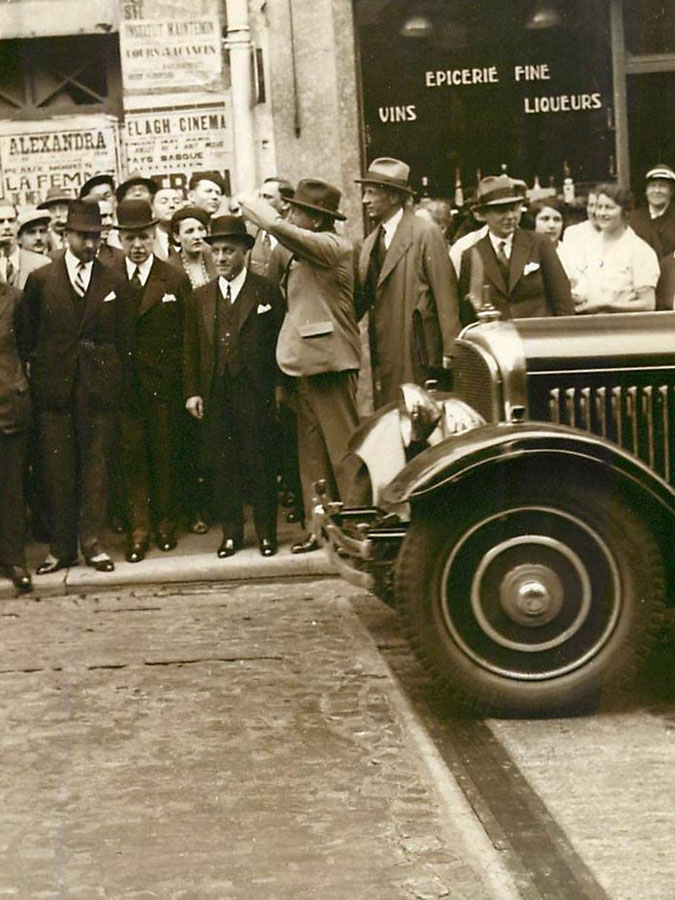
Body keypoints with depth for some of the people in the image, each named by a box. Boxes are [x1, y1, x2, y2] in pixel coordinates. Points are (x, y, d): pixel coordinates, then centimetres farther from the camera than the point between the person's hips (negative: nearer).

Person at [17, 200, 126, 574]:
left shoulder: (114, 282, 7)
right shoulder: (40, 279, 5)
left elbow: (121, 337, 8)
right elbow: (25, 336, 9)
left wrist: (116, 380, 3)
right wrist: (35, 371, 4)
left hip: (99, 386, 0)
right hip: (54, 387, 0)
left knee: (95, 465, 3)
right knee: (57, 469, 3)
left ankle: (92, 542, 9)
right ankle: (61, 547, 11)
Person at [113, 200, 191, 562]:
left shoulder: (175, 280, 3)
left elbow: (188, 337, 2)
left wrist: (189, 388, -3)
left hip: (164, 383, 0)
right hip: (123, 383, 0)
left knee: (165, 454, 7)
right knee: (131, 457, 2)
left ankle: (166, 524, 20)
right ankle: (137, 529, 9)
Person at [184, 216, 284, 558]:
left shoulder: (266, 291, 2)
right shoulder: (200, 298, 12)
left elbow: (279, 340, 0)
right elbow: (191, 348, 11)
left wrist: (278, 387, -6)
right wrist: (192, 391, 3)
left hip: (255, 392, -3)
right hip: (214, 394, 3)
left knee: (260, 462, 1)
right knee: (223, 465, 7)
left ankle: (266, 532, 11)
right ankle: (231, 532, 16)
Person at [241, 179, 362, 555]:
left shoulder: (332, 245, -12)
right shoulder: (305, 252, 16)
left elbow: (279, 227, -23)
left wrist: (251, 206, -9)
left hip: (330, 362, -10)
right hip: (307, 363, 10)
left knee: (343, 447, -4)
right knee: (313, 450, 11)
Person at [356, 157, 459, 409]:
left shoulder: (426, 233, -5)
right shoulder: (370, 243, 16)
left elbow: (445, 292, -9)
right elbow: (364, 298, 16)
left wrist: (450, 350, -12)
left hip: (418, 351, -6)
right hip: (383, 355, 6)